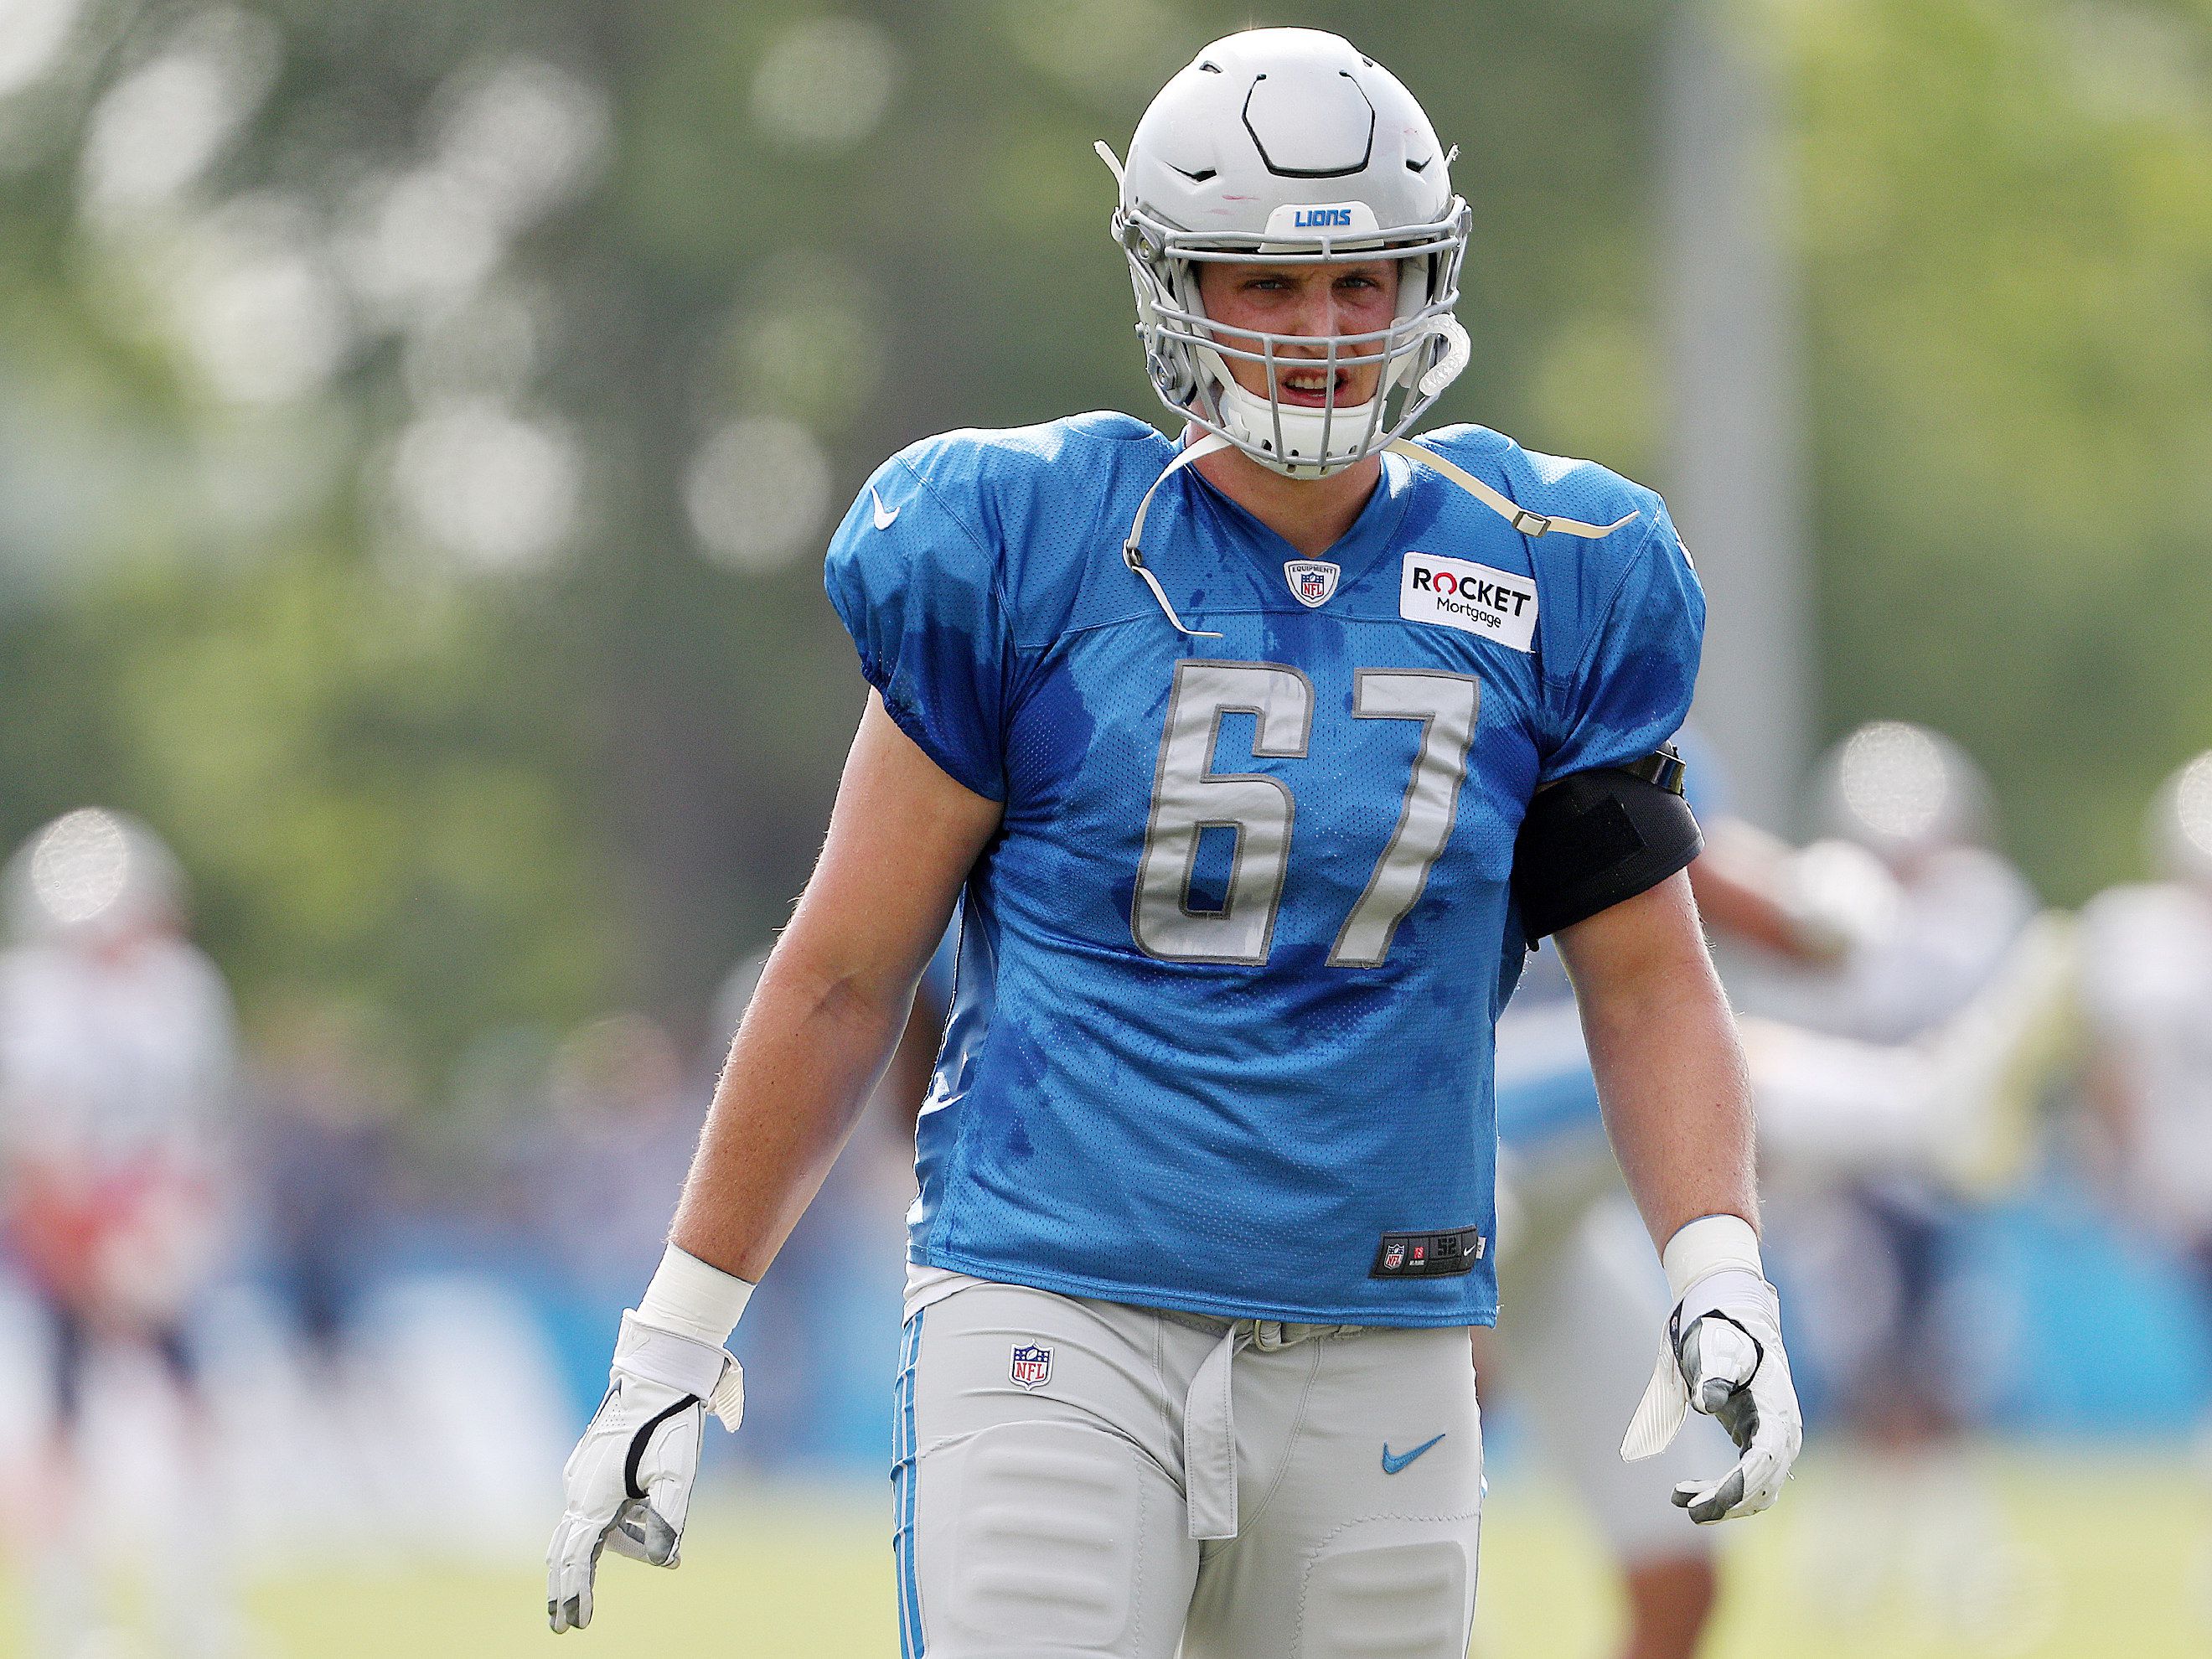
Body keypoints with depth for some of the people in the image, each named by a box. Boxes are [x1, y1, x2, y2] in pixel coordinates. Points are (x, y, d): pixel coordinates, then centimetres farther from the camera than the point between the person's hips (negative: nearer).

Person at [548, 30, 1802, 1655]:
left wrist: (1722, 1274, -7)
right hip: (1054, 1320, -3)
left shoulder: (1544, 583, 4)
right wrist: (673, 1340, 4)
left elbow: (1645, 978, 9)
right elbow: (846, 972, 3)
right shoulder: (1032, 551, -3)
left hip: (1374, 1360, 3)